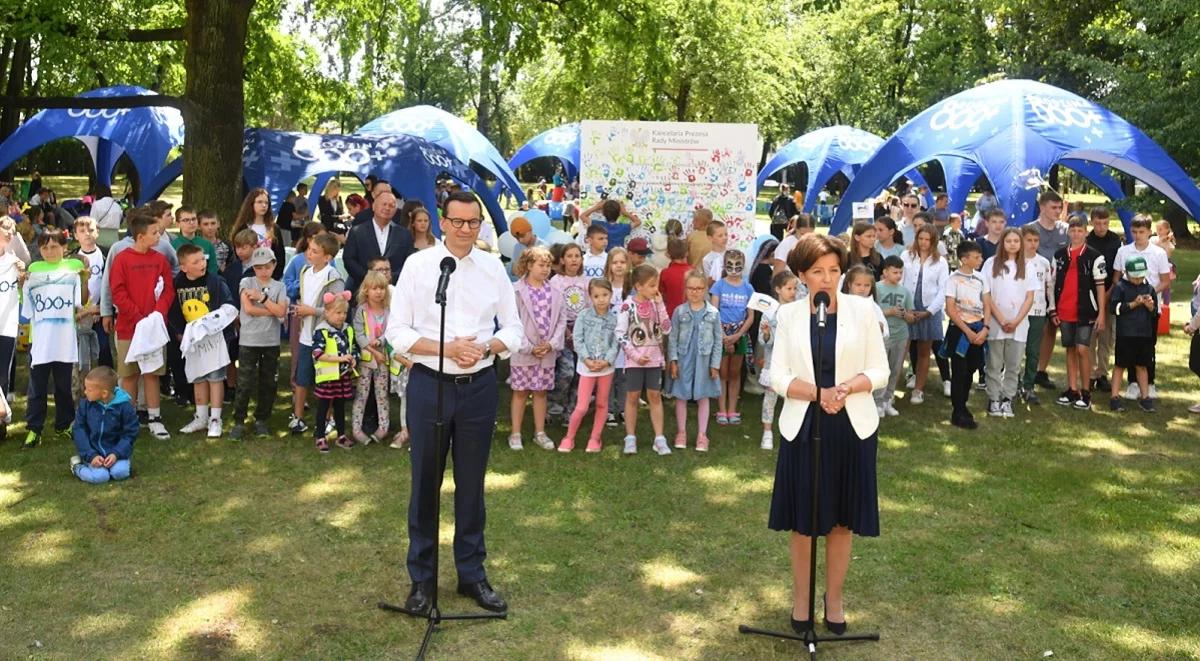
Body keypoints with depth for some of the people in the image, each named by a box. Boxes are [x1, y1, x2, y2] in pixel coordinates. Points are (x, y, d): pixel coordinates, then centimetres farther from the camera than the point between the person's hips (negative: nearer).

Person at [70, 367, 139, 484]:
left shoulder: (124, 406, -12)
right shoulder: (85, 404, -6)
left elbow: (130, 433, -7)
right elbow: (78, 430, -4)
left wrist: (117, 454, -20)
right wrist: (91, 456, -14)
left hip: (115, 451, -1)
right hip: (93, 452, 1)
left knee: (120, 472, -27)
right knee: (99, 476, -23)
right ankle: (77, 465, 8)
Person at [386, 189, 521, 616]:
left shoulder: (493, 268, 4)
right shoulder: (418, 265, -3)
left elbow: (513, 329, 7)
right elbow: (397, 332, -5)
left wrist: (484, 347, -13)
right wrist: (446, 349, -18)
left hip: (479, 387, 2)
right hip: (429, 385, -2)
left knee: (472, 484, 12)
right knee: (425, 484, 8)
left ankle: (472, 573, 26)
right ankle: (421, 578, 22)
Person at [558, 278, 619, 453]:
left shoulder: (615, 317, -3)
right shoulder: (584, 315, -5)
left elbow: (616, 343, -5)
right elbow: (578, 340, -7)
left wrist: (606, 361, -17)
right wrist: (587, 359, -16)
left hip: (606, 365, 2)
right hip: (587, 365, -2)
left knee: (602, 404, 12)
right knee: (582, 406, -3)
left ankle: (595, 438, 26)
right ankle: (569, 437, 15)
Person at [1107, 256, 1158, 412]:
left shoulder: (1149, 288, 7)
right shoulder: (1120, 287, -5)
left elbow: (1155, 312, 12)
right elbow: (1113, 308, -12)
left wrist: (1150, 306, -10)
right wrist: (1134, 304, -16)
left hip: (1145, 334, 4)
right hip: (1125, 334, -4)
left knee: (1142, 365, 12)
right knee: (1120, 365, 4)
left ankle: (1144, 397, 19)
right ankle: (1115, 397, 9)